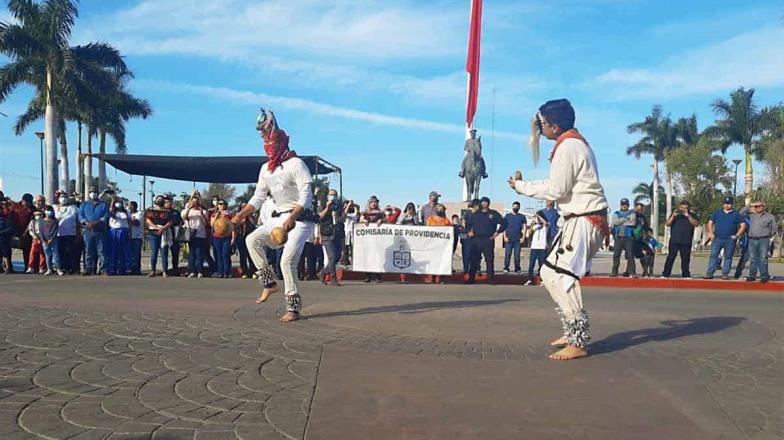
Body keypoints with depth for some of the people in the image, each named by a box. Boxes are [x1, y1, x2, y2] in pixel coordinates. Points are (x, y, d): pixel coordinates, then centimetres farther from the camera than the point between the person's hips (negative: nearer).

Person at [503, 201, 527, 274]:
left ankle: (517, 269, 7)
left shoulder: (522, 217, 9)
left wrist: (523, 237, -2)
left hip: (518, 239, 0)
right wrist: (505, 237, -3)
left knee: (517, 255, 2)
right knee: (507, 254, -5)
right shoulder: (507, 216, 8)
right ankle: (506, 269, 0)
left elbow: (524, 227, 8)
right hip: (508, 239, 0)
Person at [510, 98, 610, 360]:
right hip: (580, 220, 10)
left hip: (584, 222, -10)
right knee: (550, 274, 11)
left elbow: (556, 190, -17)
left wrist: (521, 186, -8)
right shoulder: (576, 142, 17)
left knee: (560, 276, -14)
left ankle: (579, 342, -10)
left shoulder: (568, 146, -14)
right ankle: (573, 331, 19)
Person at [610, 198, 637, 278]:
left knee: (630, 255, -8)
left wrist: (621, 222, -2)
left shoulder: (632, 213, 11)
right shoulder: (616, 214, 17)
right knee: (616, 255, 0)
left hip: (628, 237, -2)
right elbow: (615, 221, -3)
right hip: (618, 237, 2)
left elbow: (633, 223, -6)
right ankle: (614, 272, 6)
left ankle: (633, 272, -6)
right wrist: (626, 219, -6)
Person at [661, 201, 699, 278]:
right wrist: (673, 216, -13)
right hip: (674, 241, 0)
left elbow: (696, 223, -8)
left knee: (685, 259, 6)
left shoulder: (692, 215, 10)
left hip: (686, 242, 1)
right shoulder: (675, 214, 12)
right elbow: (668, 224, 2)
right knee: (670, 258, -4)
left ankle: (685, 274, 15)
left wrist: (688, 216, -16)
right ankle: (665, 274, -4)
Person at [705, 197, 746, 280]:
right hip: (717, 239, 1)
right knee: (713, 255, -5)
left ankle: (725, 274, 9)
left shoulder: (736, 214, 6)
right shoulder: (717, 213, 11)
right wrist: (711, 233, 1)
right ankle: (709, 273, -6)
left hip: (730, 240, -1)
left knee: (728, 257, 3)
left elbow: (743, 225, 3)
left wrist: (736, 235, -6)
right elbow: (710, 223, 13)